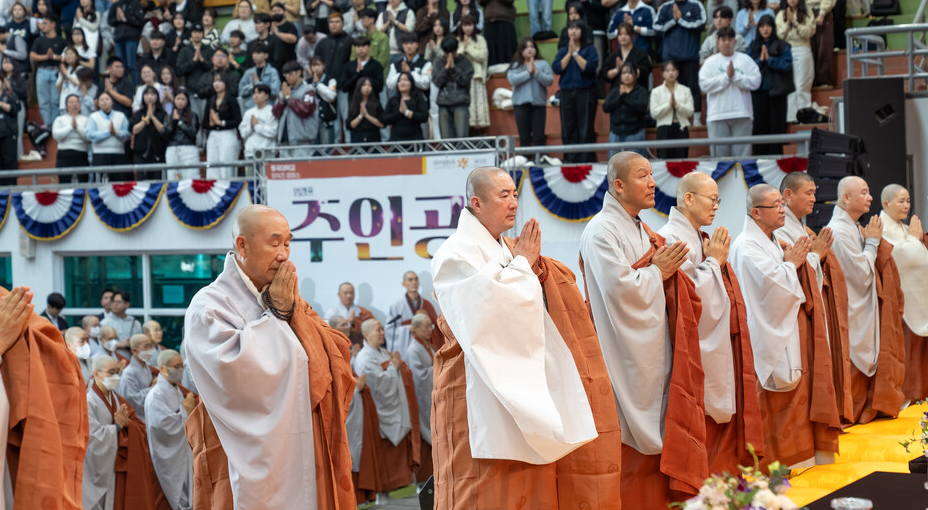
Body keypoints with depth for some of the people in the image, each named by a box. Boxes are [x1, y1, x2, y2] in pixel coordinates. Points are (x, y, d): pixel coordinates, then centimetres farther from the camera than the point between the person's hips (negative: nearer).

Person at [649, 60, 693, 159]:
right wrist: (669, 104, -11)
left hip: (681, 128, 1)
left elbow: (690, 111, 0)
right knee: (665, 159, -6)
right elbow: (654, 113, -3)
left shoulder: (685, 90, 10)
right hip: (664, 128, -1)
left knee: (681, 159, -3)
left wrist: (676, 104, -14)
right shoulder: (656, 91, 7)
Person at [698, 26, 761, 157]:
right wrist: (726, 76, -8)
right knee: (720, 153, -1)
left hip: (742, 114, 1)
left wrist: (735, 76, -9)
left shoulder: (745, 60, 10)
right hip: (717, 116, 0)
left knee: (742, 153, -2)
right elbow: (704, 84, -5)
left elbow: (756, 81, 0)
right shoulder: (710, 62, 8)